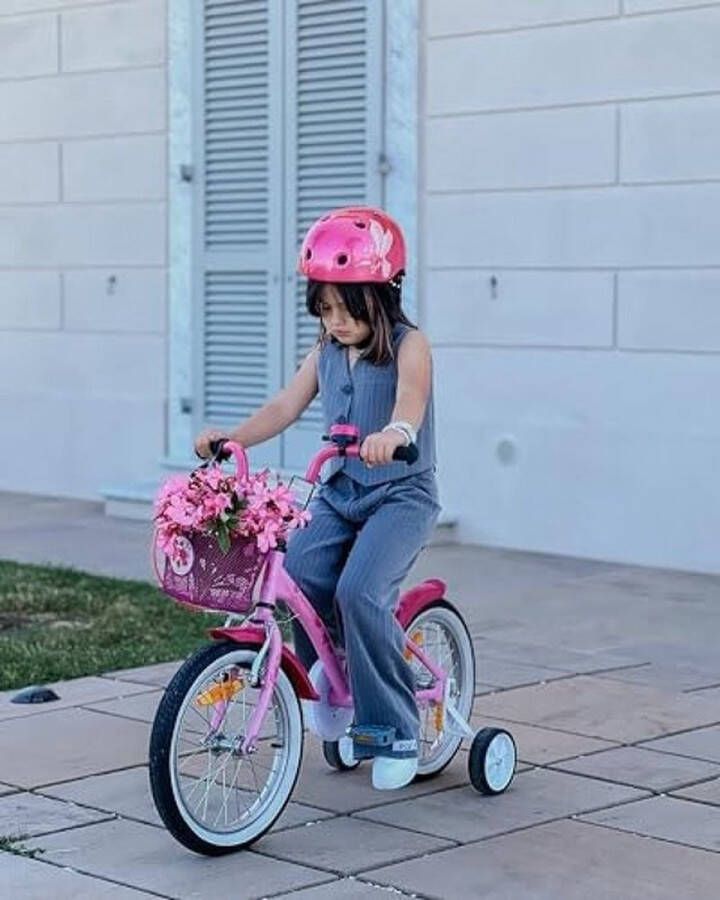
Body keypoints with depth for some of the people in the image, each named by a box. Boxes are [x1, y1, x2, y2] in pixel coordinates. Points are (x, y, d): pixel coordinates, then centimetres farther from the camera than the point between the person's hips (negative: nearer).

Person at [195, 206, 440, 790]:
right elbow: (287, 405, 4)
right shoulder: (326, 352, 8)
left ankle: (394, 732, -8)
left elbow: (411, 399, -31)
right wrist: (233, 437, -13)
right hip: (340, 491, 6)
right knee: (299, 576, -20)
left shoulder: (408, 346, -11)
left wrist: (393, 432, -54)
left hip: (402, 493, -6)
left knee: (359, 592, -25)